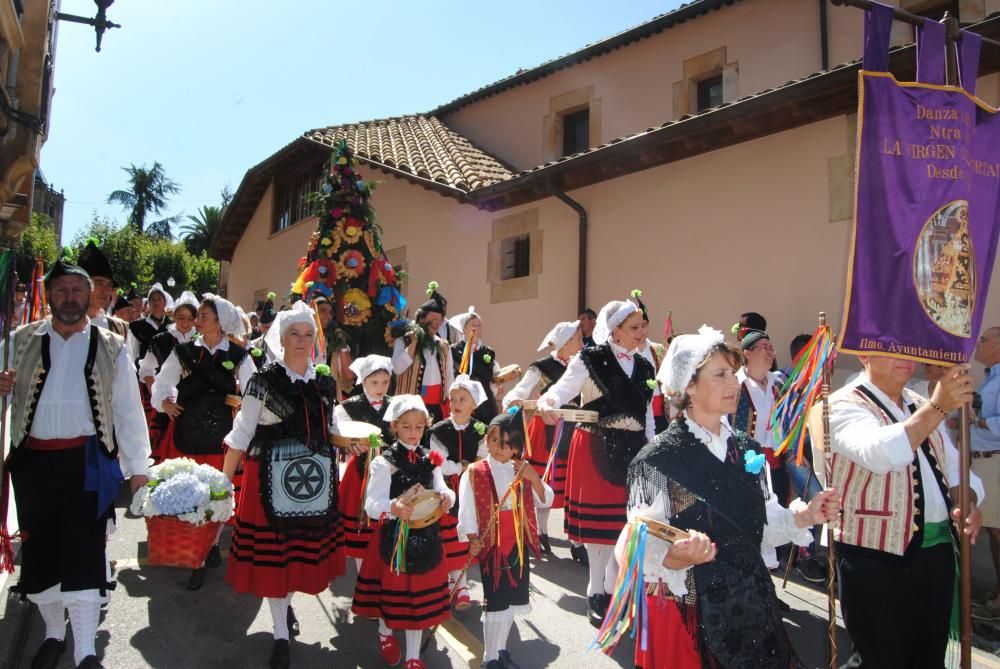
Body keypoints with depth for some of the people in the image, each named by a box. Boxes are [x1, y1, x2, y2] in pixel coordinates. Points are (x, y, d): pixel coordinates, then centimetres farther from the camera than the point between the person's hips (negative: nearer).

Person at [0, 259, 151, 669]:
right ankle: (53, 634, 33)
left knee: (83, 554, -1)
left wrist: (137, 466, -2)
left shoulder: (110, 347, 2)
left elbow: (128, 409, 1)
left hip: (87, 461, -2)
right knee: (39, 552, 13)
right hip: (33, 461, 3)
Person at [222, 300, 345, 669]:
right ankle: (281, 635, 21)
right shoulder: (264, 381, -6)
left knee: (305, 549, 13)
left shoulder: (325, 383, 8)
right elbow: (240, 437, -6)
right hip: (272, 480, -4)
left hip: (316, 480, 4)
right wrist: (224, 482, -8)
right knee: (272, 552, 4)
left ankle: (286, 602, 42)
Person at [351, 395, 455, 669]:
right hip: (394, 536, -3)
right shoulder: (384, 462, -11)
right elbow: (372, 505, -19)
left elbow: (441, 490, 2)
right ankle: (385, 633, 46)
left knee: (420, 594, 11)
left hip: (426, 536, 4)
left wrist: (447, 497, -22)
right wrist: (393, 507, -40)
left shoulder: (430, 459, 5)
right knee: (393, 589, 13)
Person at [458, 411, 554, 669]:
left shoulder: (522, 471, 4)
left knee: (512, 600, 14)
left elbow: (545, 501, 4)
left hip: (518, 545, 5)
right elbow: (466, 509, -10)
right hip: (491, 546, -4)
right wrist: (472, 539, -21)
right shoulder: (474, 473, -9)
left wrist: (535, 479, -12)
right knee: (495, 603, 2)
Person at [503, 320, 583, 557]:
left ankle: (577, 542, 11)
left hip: (573, 431, 4)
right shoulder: (541, 368, -8)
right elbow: (514, 395, -16)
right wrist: (513, 402, -35)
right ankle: (542, 534, 28)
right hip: (548, 431, -4)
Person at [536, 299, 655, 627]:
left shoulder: (644, 367, 11)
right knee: (597, 519, 3)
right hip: (596, 448, -5)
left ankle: (614, 587, 27)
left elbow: (647, 414, 16)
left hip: (633, 450, 5)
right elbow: (564, 387, -20)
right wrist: (547, 402, -42)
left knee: (626, 519, 8)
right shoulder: (591, 359, -6)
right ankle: (596, 591, 21)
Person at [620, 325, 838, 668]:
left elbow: (762, 522, 11)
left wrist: (805, 515, -5)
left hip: (750, 604, 6)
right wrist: (675, 557, -35)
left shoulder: (746, 449, 3)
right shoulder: (660, 459, -16)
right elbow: (642, 545, -17)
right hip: (688, 608, -5)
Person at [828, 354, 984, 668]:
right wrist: (938, 406, -36)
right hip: (876, 560, -7)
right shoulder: (845, 405, -13)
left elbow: (954, 467, 16)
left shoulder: (921, 406, 12)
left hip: (938, 551, 8)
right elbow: (880, 454, -32)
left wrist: (968, 501, -5)